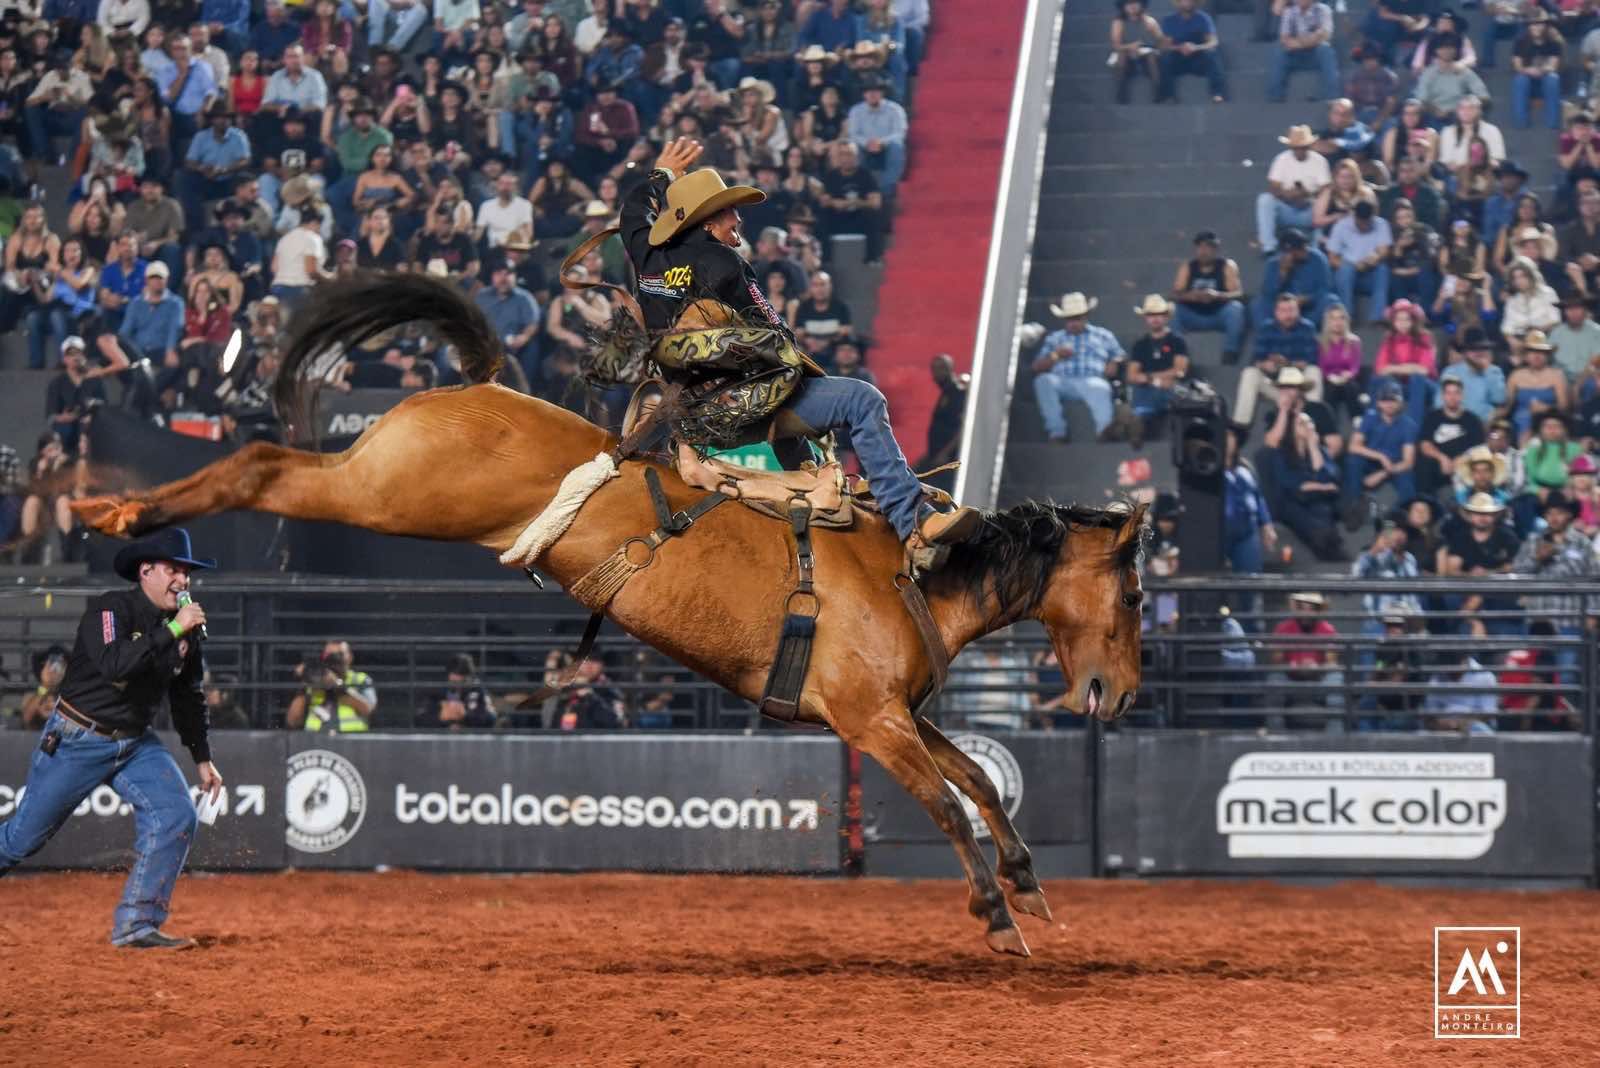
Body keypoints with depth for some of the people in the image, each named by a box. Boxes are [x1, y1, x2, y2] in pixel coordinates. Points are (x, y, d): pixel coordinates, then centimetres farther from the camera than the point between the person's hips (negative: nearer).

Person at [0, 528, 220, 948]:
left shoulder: (187, 629, 2)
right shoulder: (111, 609, -19)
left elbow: (187, 696, 16)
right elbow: (115, 665, -37)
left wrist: (202, 758, 18)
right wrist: (171, 631, -37)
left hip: (136, 743, 6)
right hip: (76, 740, -6)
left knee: (176, 816, -13)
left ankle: (137, 925, -8)